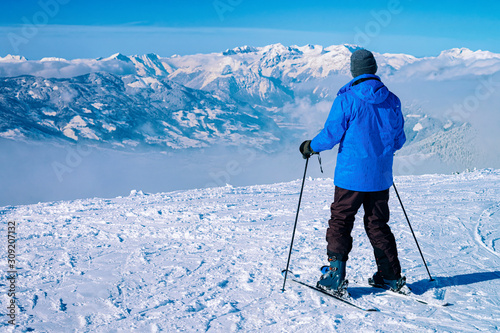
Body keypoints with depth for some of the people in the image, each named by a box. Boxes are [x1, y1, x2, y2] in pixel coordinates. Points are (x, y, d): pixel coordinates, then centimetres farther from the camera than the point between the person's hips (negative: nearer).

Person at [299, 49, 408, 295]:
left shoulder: (346, 98, -11)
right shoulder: (391, 100, 4)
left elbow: (331, 134, -11)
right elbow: (398, 139, 11)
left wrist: (310, 147, 7)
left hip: (351, 175, -5)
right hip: (381, 177, 5)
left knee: (340, 223, 5)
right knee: (378, 225, 15)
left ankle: (335, 277, 3)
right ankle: (392, 277, 19)